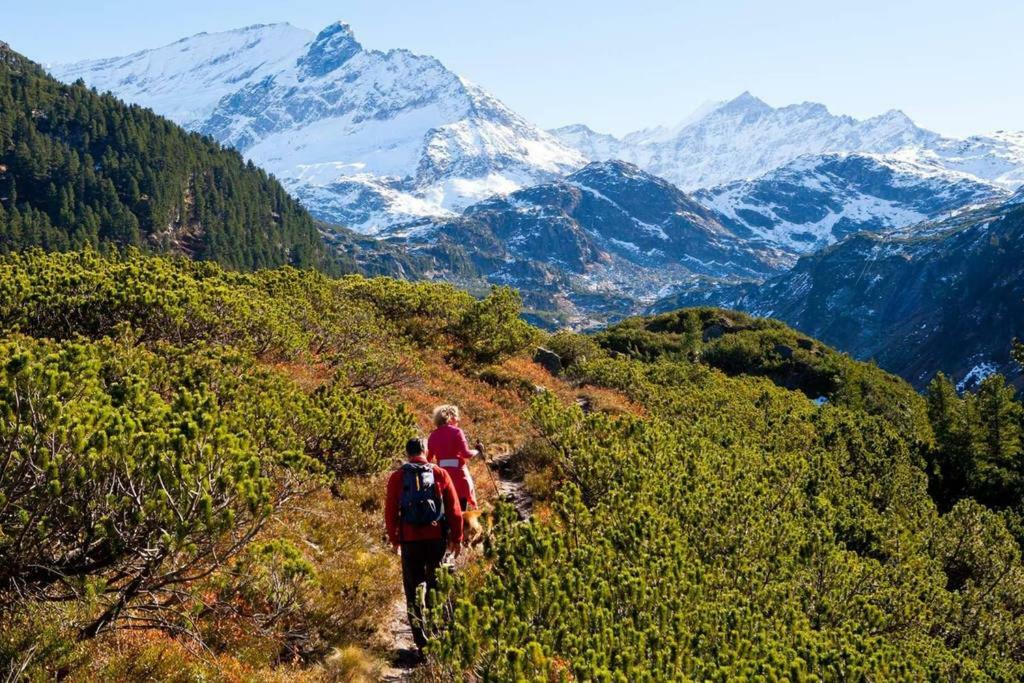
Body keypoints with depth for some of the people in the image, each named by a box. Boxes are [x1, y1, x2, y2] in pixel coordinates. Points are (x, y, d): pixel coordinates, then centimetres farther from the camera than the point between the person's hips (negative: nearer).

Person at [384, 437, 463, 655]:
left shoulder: (397, 477, 2)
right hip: (436, 537, 1)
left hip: (409, 539, -1)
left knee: (413, 590, 8)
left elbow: (390, 511, 3)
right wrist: (457, 538, 10)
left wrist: (394, 539, 14)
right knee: (438, 586, 14)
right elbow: (454, 508, 2)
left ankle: (421, 640, 5)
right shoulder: (440, 473, 2)